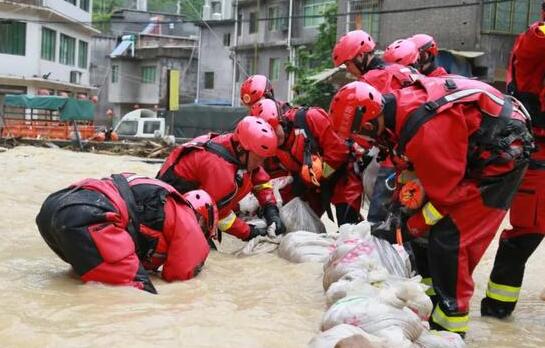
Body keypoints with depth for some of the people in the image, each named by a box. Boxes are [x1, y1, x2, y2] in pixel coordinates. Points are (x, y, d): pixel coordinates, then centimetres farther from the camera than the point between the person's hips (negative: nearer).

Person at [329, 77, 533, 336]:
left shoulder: (425, 132, -33)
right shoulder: (400, 103, -6)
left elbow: (445, 194, -22)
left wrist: (403, 233, -13)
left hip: (501, 156, -9)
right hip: (474, 150, 9)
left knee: (448, 236, -12)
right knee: (432, 227, 9)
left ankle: (451, 320, -1)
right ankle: (429, 293, 22)